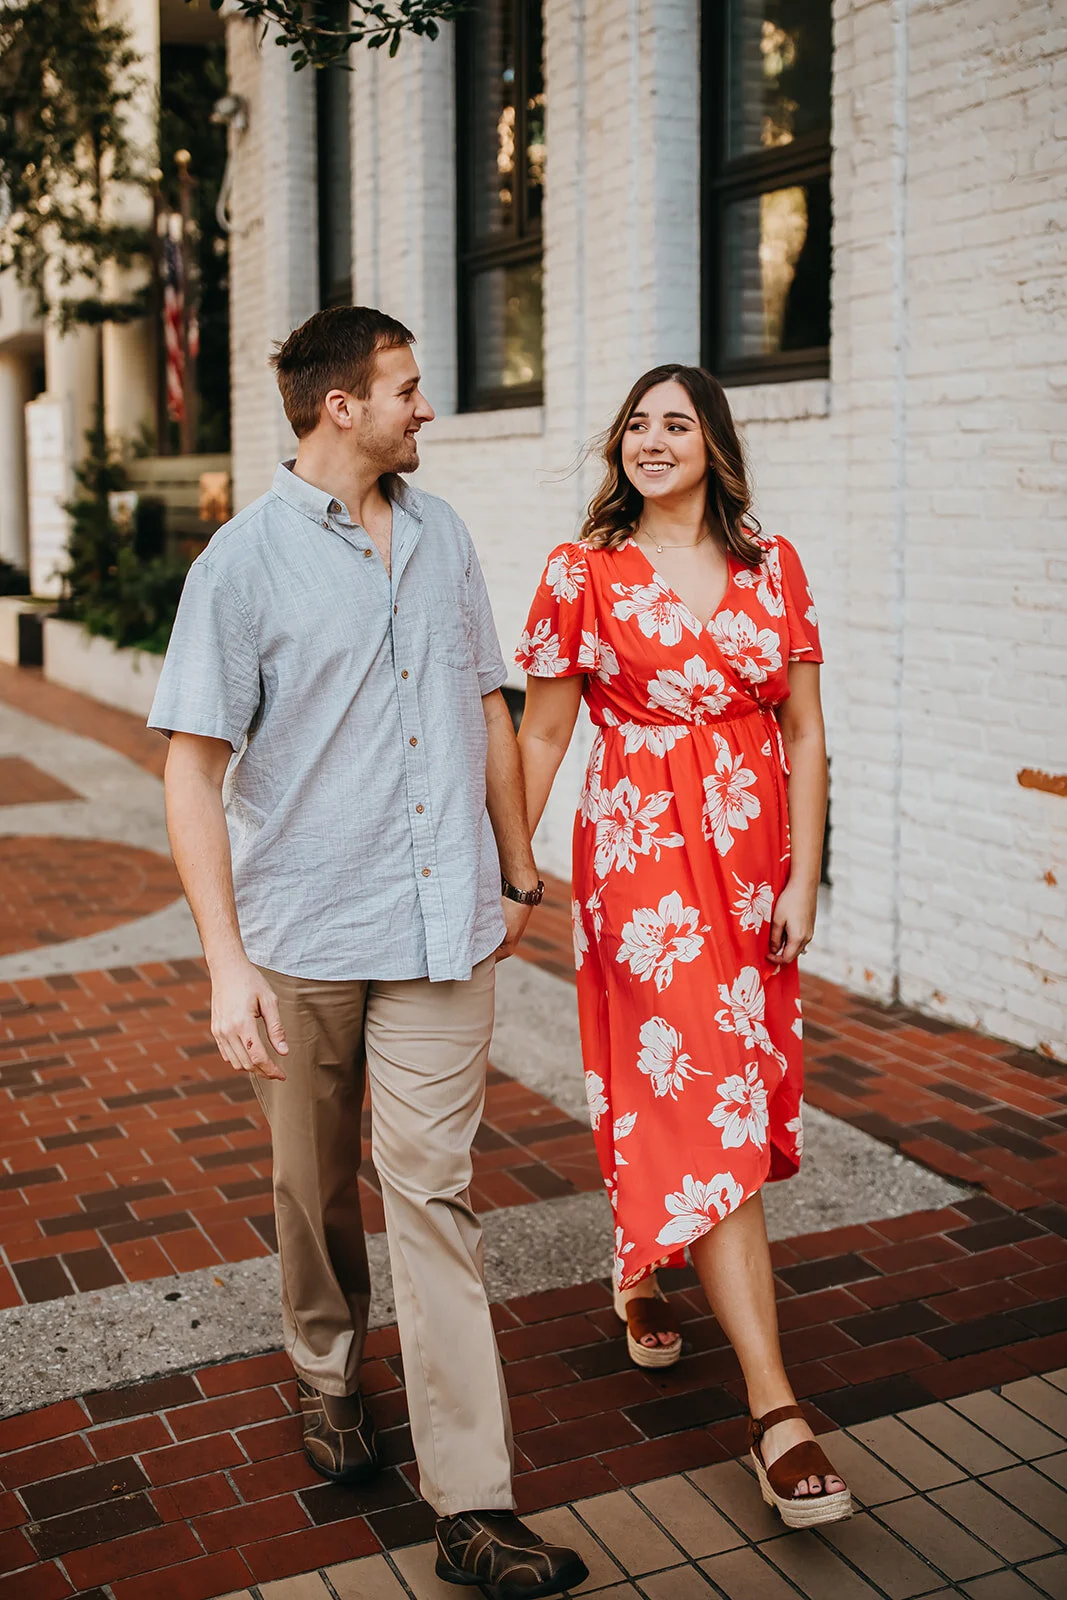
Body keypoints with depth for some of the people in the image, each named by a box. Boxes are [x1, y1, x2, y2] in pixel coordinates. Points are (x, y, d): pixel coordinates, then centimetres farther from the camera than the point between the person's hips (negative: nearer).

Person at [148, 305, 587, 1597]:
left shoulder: (441, 535, 9)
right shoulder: (246, 560, -7)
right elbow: (194, 765, -11)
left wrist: (516, 869, 19)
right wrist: (226, 959, -18)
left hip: (440, 922, 3)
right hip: (304, 927, -2)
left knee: (433, 1191, -1)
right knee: (315, 1185, 15)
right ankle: (325, 1376, 42)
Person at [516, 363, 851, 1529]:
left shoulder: (771, 567, 5)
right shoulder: (584, 573, -1)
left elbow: (804, 734, 5)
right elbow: (539, 734, 3)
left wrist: (803, 877, -1)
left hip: (753, 854, 4)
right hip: (638, 854, -4)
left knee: (672, 1091, 13)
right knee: (706, 1100, -10)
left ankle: (641, 1267, 43)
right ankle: (774, 1408, -9)